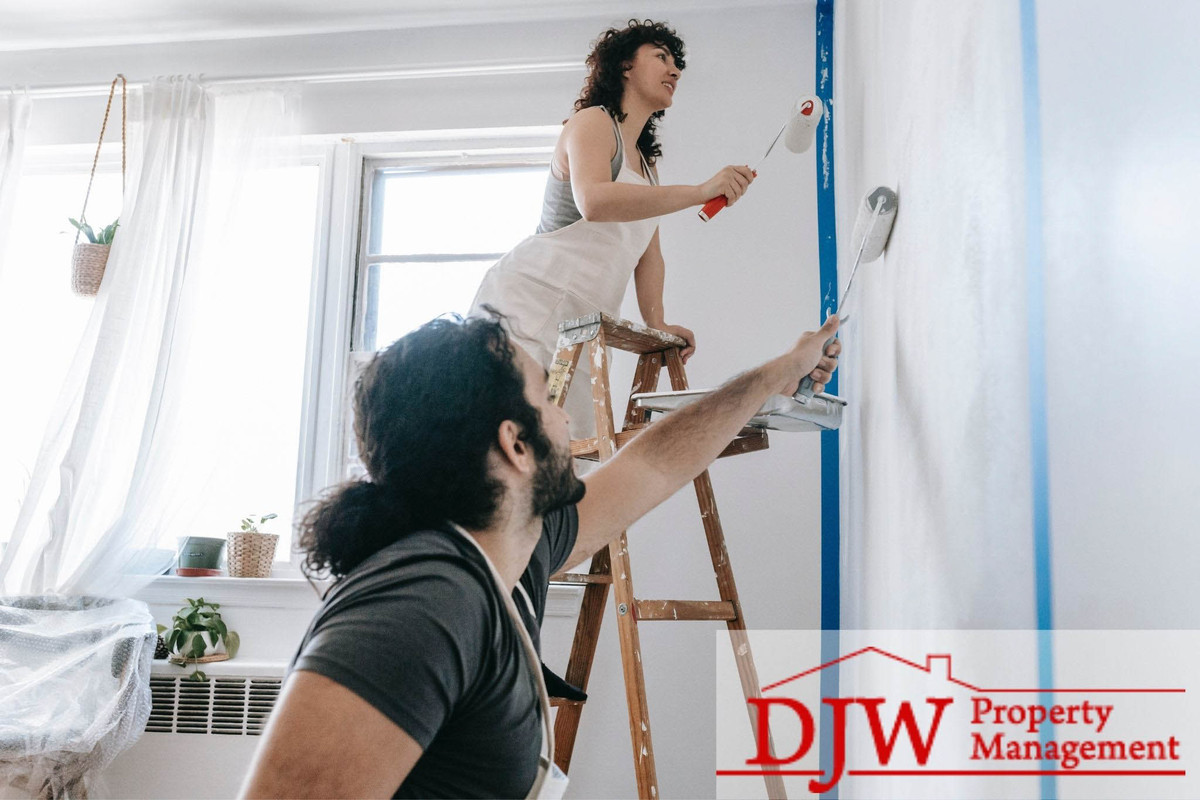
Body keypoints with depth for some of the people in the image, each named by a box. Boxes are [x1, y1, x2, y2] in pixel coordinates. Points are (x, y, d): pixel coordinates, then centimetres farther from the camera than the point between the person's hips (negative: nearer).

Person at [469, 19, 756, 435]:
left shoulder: (646, 162, 25)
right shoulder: (593, 121, -3)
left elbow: (649, 253, 21)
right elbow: (593, 202, -24)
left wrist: (656, 323, 5)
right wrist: (700, 192, -26)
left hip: (579, 326, 9)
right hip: (528, 299, -9)